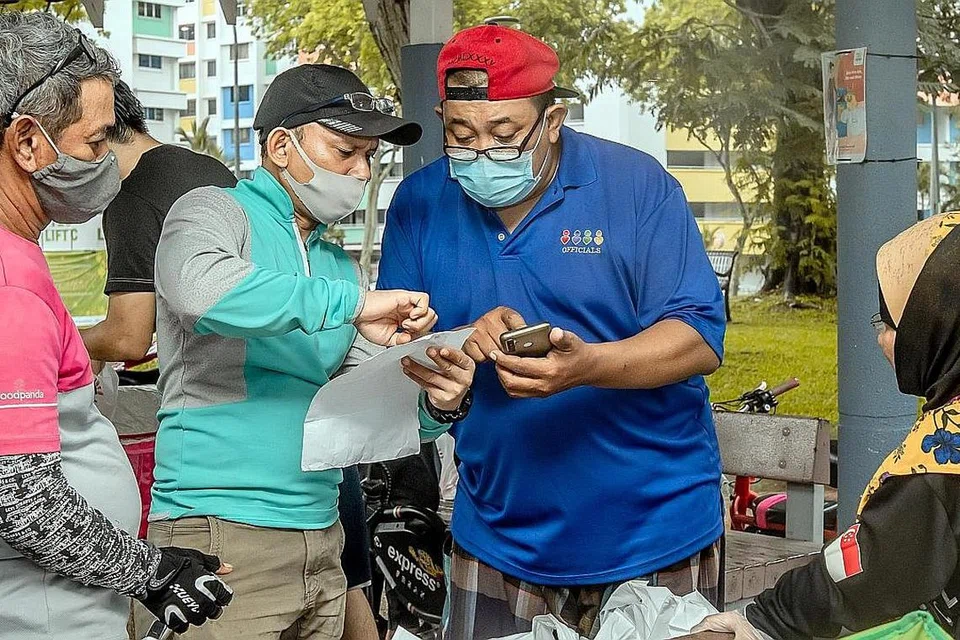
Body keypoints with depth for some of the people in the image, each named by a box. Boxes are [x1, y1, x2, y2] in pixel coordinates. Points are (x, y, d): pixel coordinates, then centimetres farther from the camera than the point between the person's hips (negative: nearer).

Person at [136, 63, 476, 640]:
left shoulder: (339, 265, 15)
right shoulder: (214, 213, -5)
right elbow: (202, 289, -29)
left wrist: (438, 404, -9)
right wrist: (351, 303, -27)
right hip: (219, 533, -7)